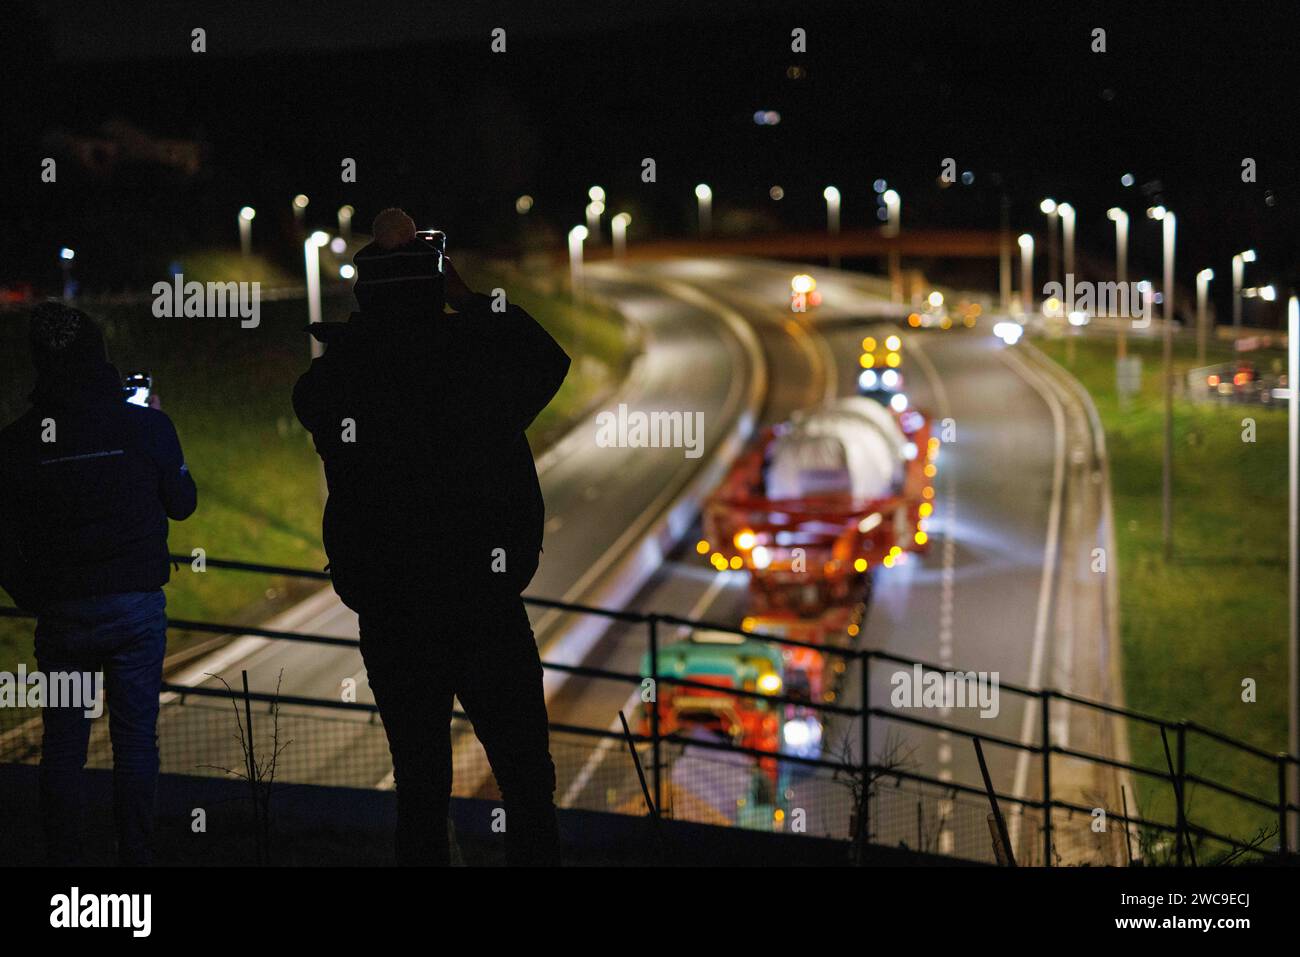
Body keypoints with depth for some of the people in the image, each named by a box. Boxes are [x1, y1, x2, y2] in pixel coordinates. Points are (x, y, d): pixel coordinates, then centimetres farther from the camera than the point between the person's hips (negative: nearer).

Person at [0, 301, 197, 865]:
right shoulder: (146, 426, -9)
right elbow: (182, 503, 6)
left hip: (60, 614, 1)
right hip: (136, 606, -1)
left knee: (63, 745, 9)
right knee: (135, 739, 5)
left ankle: (63, 857, 12)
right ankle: (134, 856, 6)